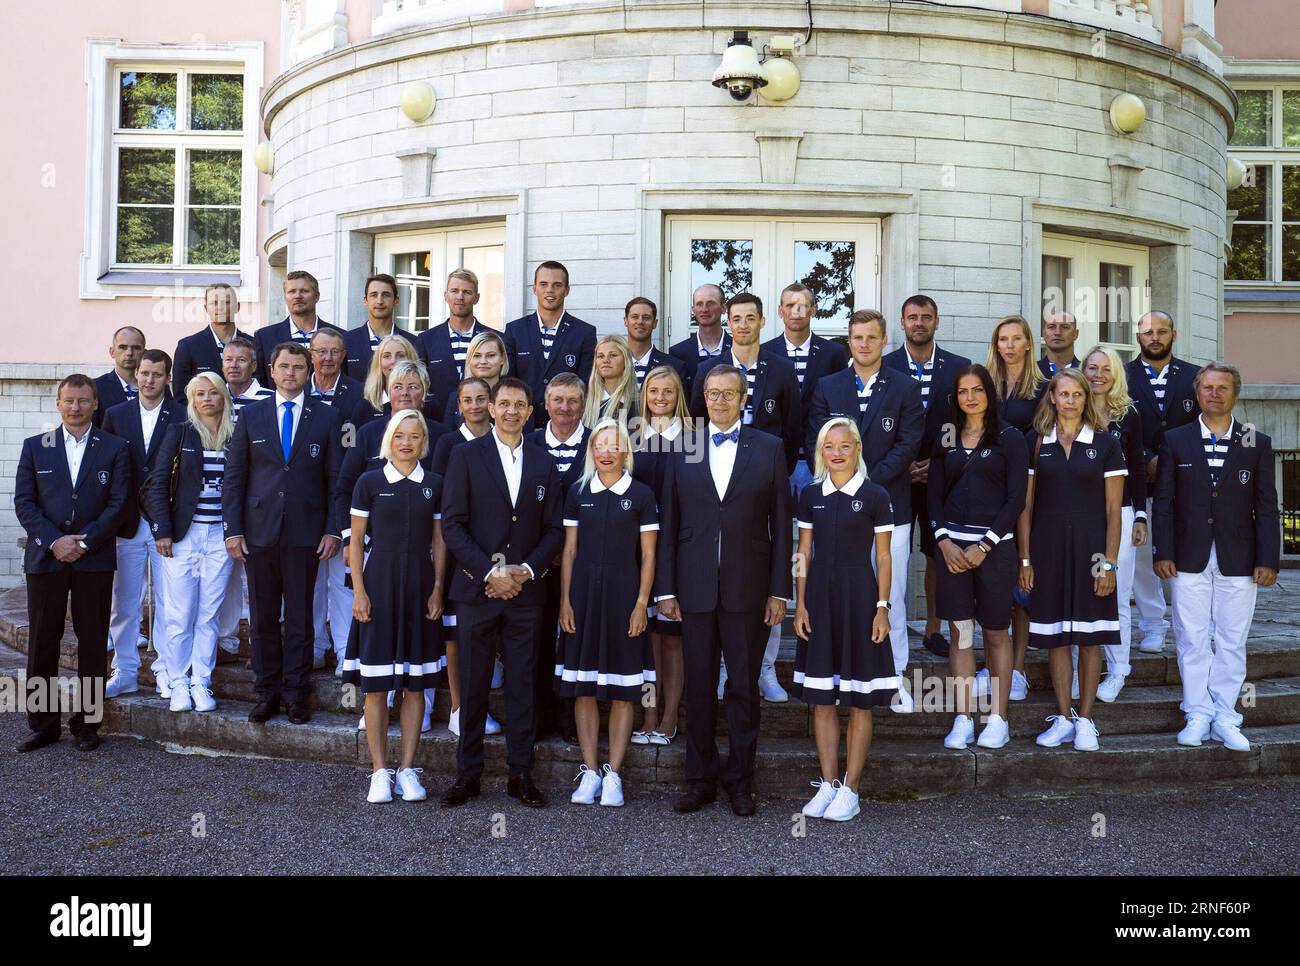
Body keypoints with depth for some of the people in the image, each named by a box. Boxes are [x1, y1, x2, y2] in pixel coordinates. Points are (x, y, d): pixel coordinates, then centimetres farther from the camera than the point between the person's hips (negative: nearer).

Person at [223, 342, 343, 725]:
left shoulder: (325, 419, 4)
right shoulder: (251, 416, 6)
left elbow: (336, 479, 4)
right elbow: (233, 476, 5)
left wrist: (334, 530, -3)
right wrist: (232, 529, -1)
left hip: (305, 533, -1)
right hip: (259, 532, 1)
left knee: (300, 615, 5)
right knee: (263, 617, 7)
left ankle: (297, 692, 14)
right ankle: (267, 691, 17)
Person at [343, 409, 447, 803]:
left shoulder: (434, 485, 7)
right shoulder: (370, 482, 1)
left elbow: (439, 542, 9)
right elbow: (356, 540, 2)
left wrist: (438, 589, 0)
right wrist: (358, 590, -6)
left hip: (420, 585, 2)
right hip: (379, 581, -2)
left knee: (415, 684, 5)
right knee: (375, 684, 0)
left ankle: (408, 769, 13)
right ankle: (380, 771, 8)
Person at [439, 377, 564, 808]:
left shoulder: (544, 463, 9)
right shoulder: (466, 456, 1)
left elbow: (554, 530, 8)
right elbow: (452, 525, -5)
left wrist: (526, 570, -7)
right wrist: (489, 573, -13)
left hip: (524, 591, 2)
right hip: (476, 588, -2)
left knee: (522, 684, 5)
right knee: (473, 685, 4)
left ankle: (520, 773, 13)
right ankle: (468, 772, 14)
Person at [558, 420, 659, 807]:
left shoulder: (641, 495, 1)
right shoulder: (578, 493, 7)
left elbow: (647, 556, 1)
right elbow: (569, 551, 8)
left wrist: (642, 604, -6)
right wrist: (565, 600, 1)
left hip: (624, 597, -2)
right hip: (584, 596, 2)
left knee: (622, 691, 1)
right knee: (583, 689, 3)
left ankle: (613, 774, 9)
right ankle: (590, 772, 12)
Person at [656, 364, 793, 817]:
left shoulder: (769, 449, 3)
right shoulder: (682, 450, 7)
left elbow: (781, 524, 2)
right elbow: (668, 524, 6)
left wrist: (779, 591, -3)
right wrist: (665, 589, 1)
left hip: (748, 588, -1)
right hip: (696, 588, 1)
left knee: (744, 686, 6)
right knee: (699, 686, 8)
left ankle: (740, 779, 17)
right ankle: (701, 778, 18)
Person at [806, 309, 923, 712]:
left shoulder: (905, 387, 3)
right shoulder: (827, 387, 9)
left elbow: (908, 444, -4)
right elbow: (817, 443, 3)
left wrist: (871, 481, -13)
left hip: (889, 502, -1)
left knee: (892, 592, 0)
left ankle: (896, 676, 10)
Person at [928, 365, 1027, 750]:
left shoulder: (1009, 439, 1)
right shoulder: (945, 441, 11)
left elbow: (1016, 498, -5)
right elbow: (934, 495, 9)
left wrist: (983, 545, -11)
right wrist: (944, 541, -6)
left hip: (994, 544, -3)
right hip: (951, 545, 3)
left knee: (996, 633, 5)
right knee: (960, 632, 3)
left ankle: (998, 720, 12)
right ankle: (963, 719, 7)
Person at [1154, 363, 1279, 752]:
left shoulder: (1257, 444, 5)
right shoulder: (1175, 440, 5)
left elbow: (1266, 507, 4)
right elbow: (1164, 501, 3)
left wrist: (1268, 559, -2)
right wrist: (1163, 552, -3)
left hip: (1238, 560, 0)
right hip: (1190, 559, 0)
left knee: (1232, 643, 5)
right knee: (1192, 641, 2)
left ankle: (1225, 718, 14)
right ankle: (1198, 716, 12)